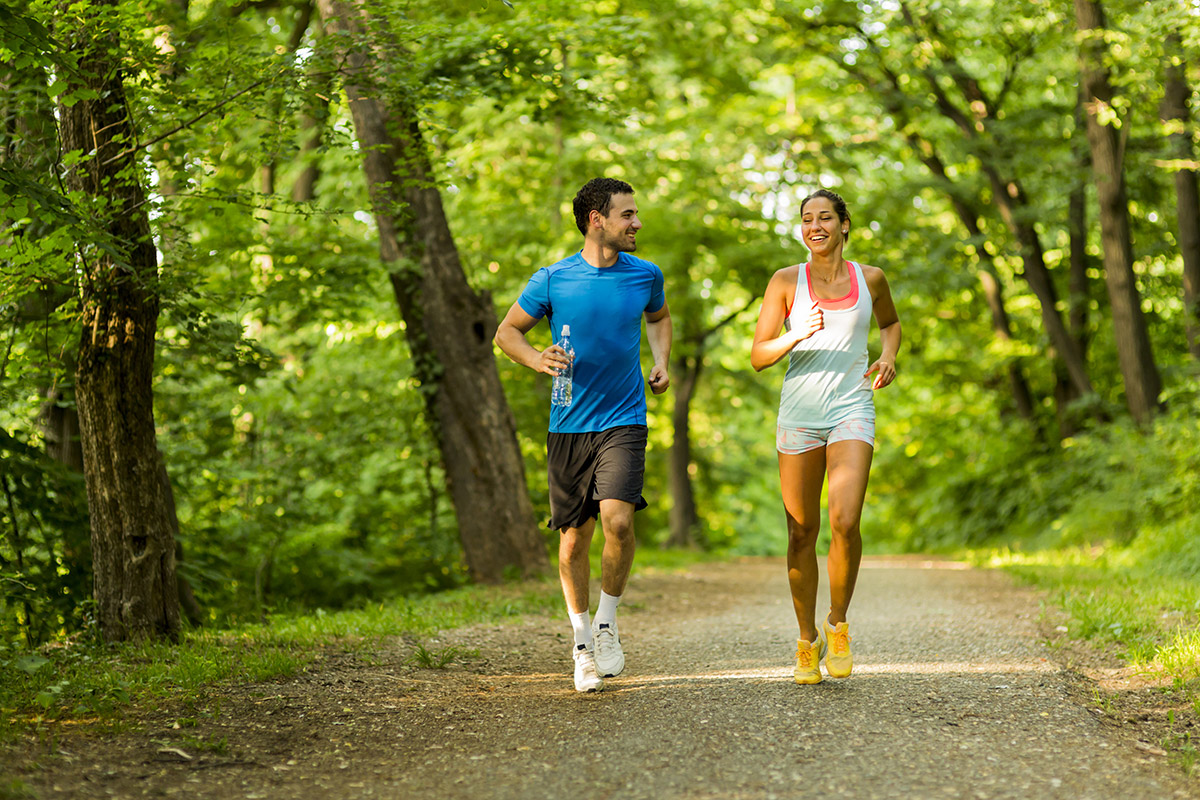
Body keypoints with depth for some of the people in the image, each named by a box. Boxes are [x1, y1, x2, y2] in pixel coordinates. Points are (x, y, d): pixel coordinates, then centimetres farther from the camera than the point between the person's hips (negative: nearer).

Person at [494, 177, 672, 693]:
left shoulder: (645, 276, 4)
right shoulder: (553, 280, -3)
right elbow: (506, 332, 7)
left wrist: (661, 363, 9)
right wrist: (537, 360, -12)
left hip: (624, 422, 0)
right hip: (568, 425, 0)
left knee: (617, 520, -21)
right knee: (574, 539, 5)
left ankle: (607, 623, 2)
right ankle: (582, 642, 24)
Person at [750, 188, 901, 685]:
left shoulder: (869, 279, 6)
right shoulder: (786, 281, 1)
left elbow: (890, 322, 26)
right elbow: (759, 356, -1)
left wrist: (888, 357, 6)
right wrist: (799, 335, -18)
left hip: (852, 410, 0)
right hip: (799, 414, 0)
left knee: (845, 521, -20)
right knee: (802, 532, 5)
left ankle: (838, 624, 3)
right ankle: (807, 639, 23)